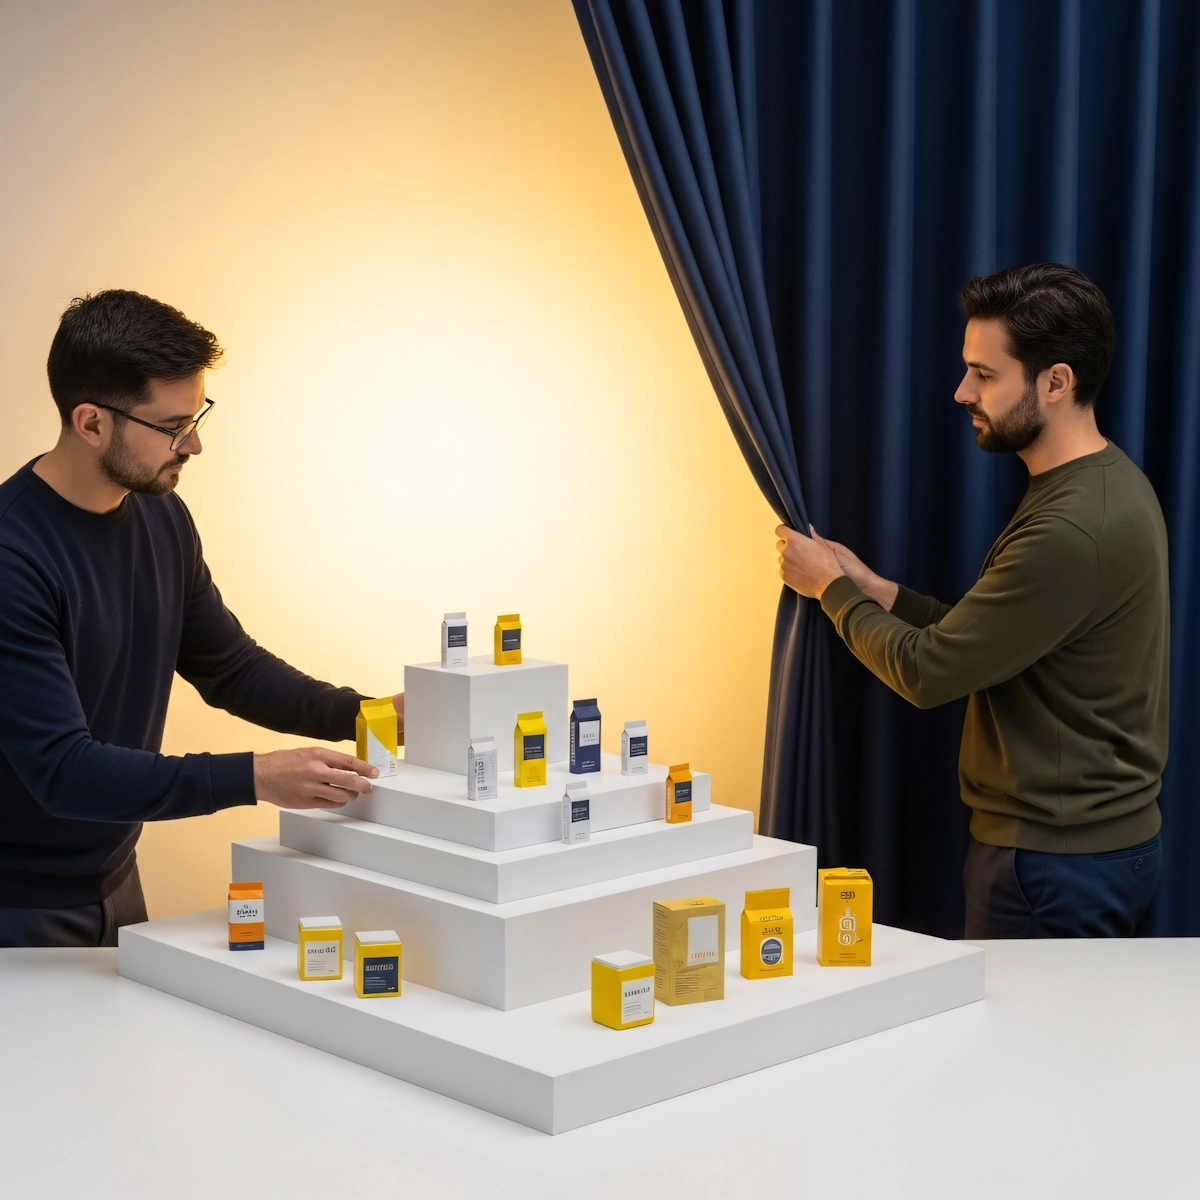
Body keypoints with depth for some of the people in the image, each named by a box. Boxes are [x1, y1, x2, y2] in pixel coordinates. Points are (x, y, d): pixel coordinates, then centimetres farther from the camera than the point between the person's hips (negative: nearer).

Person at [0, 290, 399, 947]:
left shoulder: (163, 518, 0)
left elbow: (229, 665, 12)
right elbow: (62, 770, -27)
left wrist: (363, 714, -3)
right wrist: (253, 778, -32)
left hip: (113, 884, 7)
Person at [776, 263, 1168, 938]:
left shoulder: (1072, 531, -26)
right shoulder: (1110, 485, 8)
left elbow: (927, 672, -19)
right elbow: (982, 638, 12)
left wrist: (832, 589, -4)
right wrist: (876, 591, 6)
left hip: (1056, 859, -10)